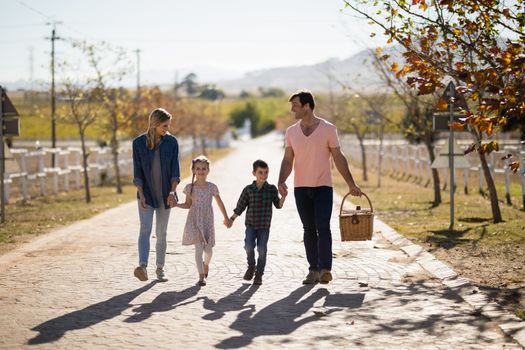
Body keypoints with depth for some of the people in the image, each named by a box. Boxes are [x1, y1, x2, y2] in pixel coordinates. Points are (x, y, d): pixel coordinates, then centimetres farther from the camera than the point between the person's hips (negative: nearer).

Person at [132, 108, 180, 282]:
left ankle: (160, 268, 20)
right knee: (145, 229, -17)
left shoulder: (171, 142, -2)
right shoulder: (139, 142, -6)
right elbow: (137, 172, -6)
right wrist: (141, 195, -15)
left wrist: (172, 192, -17)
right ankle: (142, 267, -29)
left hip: (164, 194, 2)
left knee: (162, 233, 8)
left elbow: (175, 170, -4)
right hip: (146, 193, -2)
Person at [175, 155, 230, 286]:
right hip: (194, 221, -1)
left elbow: (220, 203, 10)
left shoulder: (212, 187, -1)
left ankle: (206, 264, 40)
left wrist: (226, 218, 16)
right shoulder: (190, 187, -2)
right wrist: (176, 204, -10)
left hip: (207, 221, 1)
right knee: (199, 247, -8)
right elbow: (188, 204, 7)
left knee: (208, 249, 5)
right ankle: (201, 276, -4)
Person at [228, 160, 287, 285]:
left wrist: (283, 197, -20)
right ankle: (251, 266, 11)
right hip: (251, 224, 0)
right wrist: (231, 219, 4)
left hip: (264, 226, 0)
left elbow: (278, 205, -2)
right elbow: (240, 207, 7)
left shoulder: (272, 189, 1)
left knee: (262, 249, -3)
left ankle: (259, 274, 9)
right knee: (249, 246, -16)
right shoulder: (248, 189, 1)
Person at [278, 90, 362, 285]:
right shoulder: (291, 132, 6)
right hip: (301, 188, 3)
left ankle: (325, 269, -17)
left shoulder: (328, 129, -3)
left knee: (323, 227, -14)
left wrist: (351, 184, 1)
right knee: (309, 230, 7)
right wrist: (282, 181, -13)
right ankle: (313, 270, 12)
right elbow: (288, 160, 4)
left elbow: (338, 158, 1)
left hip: (323, 187, -3)